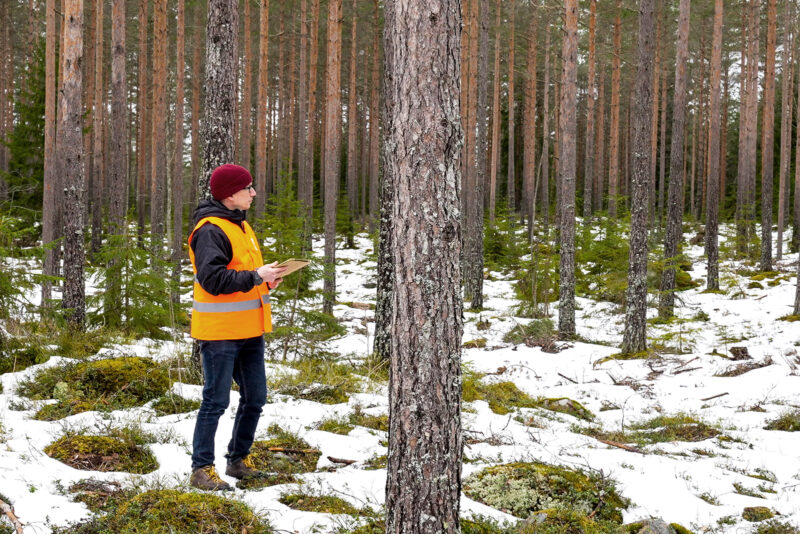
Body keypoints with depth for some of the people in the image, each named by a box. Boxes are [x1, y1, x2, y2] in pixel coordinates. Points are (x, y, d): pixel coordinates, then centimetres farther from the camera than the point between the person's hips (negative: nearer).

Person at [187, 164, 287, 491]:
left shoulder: (241, 226, 16)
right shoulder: (211, 230, -15)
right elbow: (212, 279, -24)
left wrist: (266, 279, 7)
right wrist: (256, 277, -22)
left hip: (249, 331, 9)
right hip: (220, 332, -9)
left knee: (255, 398, 13)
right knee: (216, 400, -4)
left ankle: (238, 460, 27)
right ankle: (202, 470, 4)